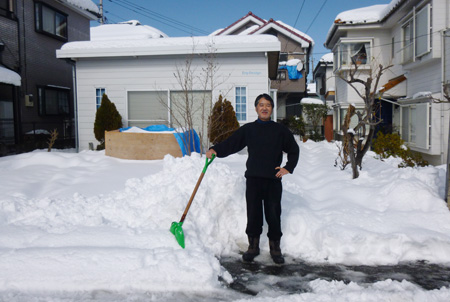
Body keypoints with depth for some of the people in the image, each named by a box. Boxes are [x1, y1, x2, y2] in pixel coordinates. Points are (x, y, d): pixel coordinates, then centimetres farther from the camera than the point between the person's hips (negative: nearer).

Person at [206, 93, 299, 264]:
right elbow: (231, 143, 2)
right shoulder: (248, 129, 8)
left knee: (274, 214, 3)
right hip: (253, 179, 1)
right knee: (253, 214, 6)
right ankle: (253, 245, 20)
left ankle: (275, 247, 18)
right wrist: (215, 150, -15)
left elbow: (294, 150, 16)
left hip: (273, 180, 0)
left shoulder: (280, 130, 8)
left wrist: (288, 168, 4)